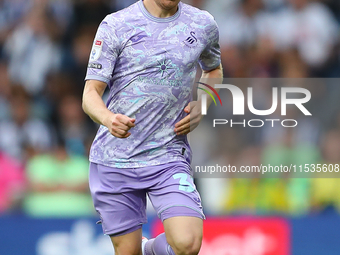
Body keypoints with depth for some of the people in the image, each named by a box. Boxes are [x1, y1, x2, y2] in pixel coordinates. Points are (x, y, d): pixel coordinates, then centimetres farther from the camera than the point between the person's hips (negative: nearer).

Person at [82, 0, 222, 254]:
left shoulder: (203, 24, 4)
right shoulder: (114, 26, -5)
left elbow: (213, 70, 26)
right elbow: (91, 94, -8)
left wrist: (201, 107, 5)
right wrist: (109, 119, -31)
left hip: (169, 156, 1)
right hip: (114, 160, -1)